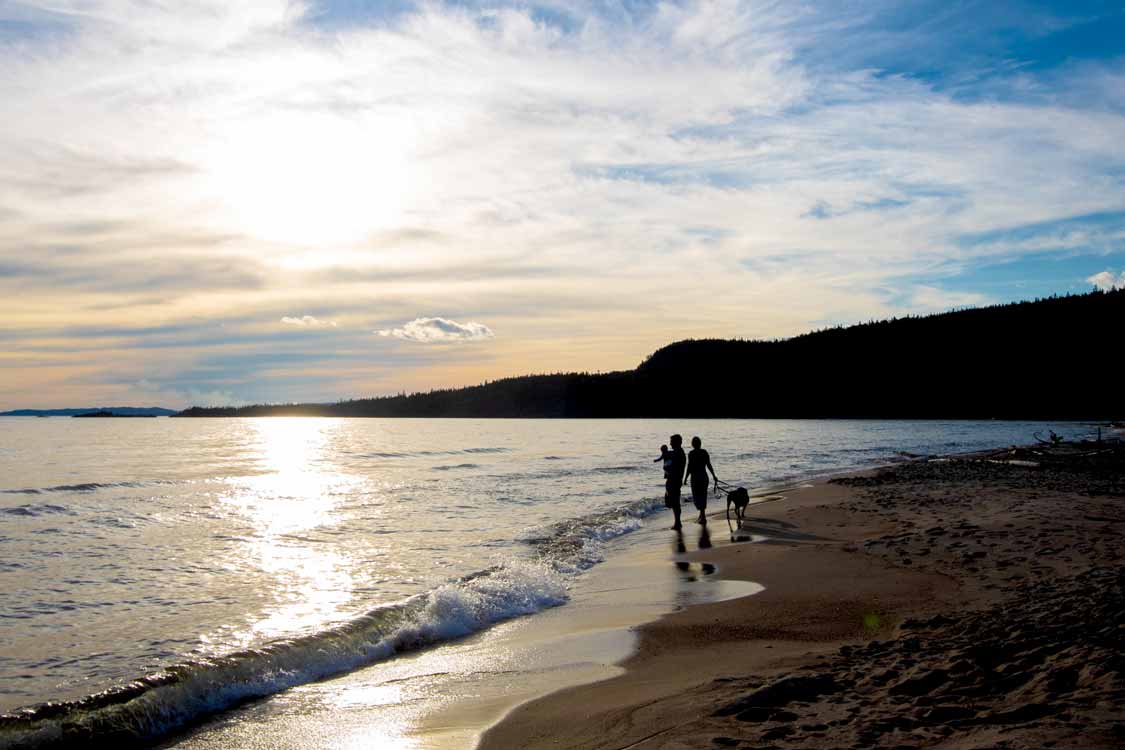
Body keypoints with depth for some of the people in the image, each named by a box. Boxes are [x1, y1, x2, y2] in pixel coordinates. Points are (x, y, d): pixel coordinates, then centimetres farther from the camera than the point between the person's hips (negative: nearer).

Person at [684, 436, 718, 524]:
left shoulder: (691, 454, -11)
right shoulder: (705, 452, 4)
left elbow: (690, 467, -13)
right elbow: (709, 465, 6)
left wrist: (685, 478, -6)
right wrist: (714, 476, 16)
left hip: (695, 478, -6)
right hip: (704, 477, 6)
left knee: (697, 497, 0)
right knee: (703, 496, 17)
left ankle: (703, 517, -6)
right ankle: (702, 516, 28)